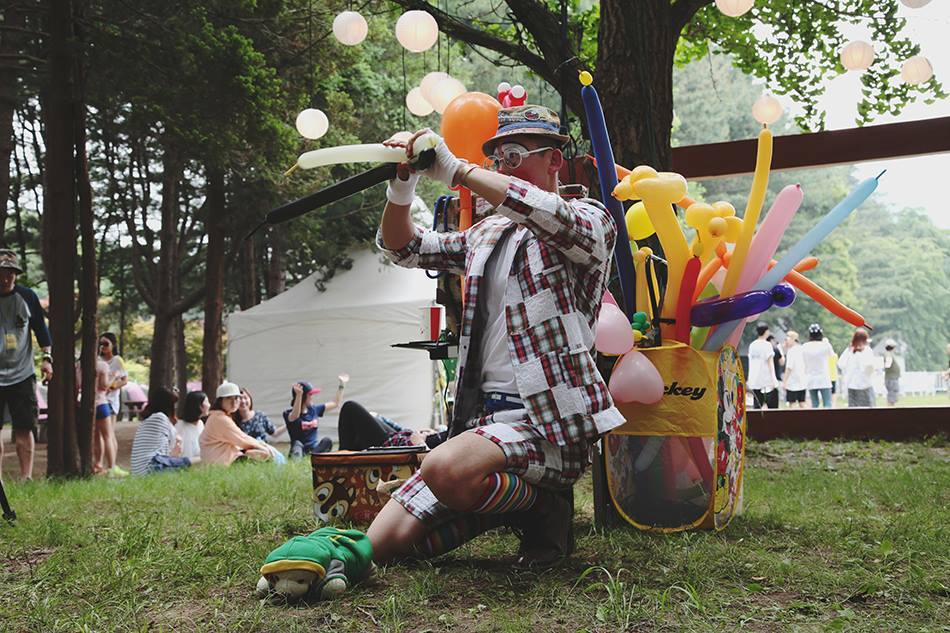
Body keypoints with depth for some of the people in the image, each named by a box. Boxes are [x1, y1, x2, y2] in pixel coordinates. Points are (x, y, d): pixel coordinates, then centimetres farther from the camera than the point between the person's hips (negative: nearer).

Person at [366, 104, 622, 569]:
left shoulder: (591, 219, 1)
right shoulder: (487, 235, 22)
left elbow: (552, 218, -23)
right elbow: (403, 247, 21)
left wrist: (457, 172, -19)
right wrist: (403, 184, 1)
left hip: (547, 421, -7)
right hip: (480, 418, 7)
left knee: (446, 471, -38)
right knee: (381, 546, -3)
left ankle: (545, 508, -6)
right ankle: (511, 502, 16)